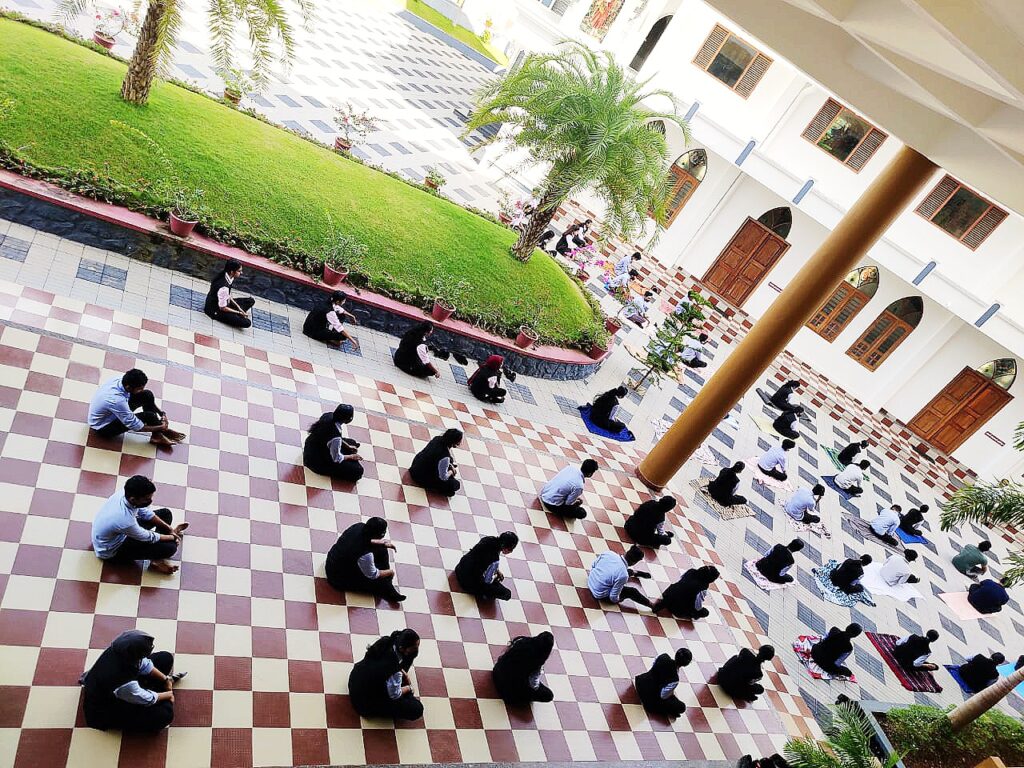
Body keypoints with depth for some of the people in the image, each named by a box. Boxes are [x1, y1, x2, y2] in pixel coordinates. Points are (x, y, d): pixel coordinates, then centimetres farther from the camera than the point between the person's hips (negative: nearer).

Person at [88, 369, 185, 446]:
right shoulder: (117, 400, -40)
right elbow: (136, 427, -29)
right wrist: (161, 427, -17)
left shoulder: (121, 380, -18)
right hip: (102, 427, -8)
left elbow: (149, 400, 0)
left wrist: (162, 413, -6)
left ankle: (157, 435, 1)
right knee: (148, 416, -23)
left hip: (110, 412, 8)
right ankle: (160, 434, 9)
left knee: (147, 395, -9)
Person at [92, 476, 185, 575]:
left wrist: (169, 529, -2)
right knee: (170, 547, -18)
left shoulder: (124, 494, -21)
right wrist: (172, 537, -7)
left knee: (166, 514, 4)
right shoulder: (125, 520, -42)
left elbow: (146, 512, -1)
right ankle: (156, 560, 13)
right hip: (111, 550, -8)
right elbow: (149, 537, -23)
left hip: (118, 533, 8)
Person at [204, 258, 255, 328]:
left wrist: (237, 306, 0)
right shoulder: (223, 287, -35)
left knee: (251, 301, 9)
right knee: (247, 323, -21)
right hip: (216, 311, -9)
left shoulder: (224, 275, -10)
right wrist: (239, 313, -13)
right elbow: (223, 308, -24)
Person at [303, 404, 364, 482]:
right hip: (316, 462, -8)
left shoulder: (329, 416, -15)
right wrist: (351, 456, -4)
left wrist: (348, 446, 7)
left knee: (352, 443, 18)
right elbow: (337, 458, -20)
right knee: (357, 470, -11)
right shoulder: (336, 438, -36)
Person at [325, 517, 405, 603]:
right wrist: (390, 572, -2)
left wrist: (382, 543, 3)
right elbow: (372, 575, -18)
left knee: (381, 550, 6)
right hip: (339, 579, -8)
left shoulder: (359, 526, -19)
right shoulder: (365, 555, -37)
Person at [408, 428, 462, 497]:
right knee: (456, 485, -8)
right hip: (422, 478, -8)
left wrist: (451, 465, 2)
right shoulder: (445, 457, -35)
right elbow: (443, 477, -23)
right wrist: (451, 471, -3)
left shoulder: (438, 438, -13)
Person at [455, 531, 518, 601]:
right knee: (507, 594, -4)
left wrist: (497, 571, 9)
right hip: (469, 582, -8)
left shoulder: (488, 539, -10)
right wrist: (495, 577, 1)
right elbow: (487, 580, -19)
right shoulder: (495, 560, -30)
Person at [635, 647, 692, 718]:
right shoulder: (674, 679, -30)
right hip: (651, 698, -6)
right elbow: (663, 696, -22)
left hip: (641, 681, 6)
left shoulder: (664, 656, -16)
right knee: (681, 707, 0)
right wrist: (672, 693, 0)